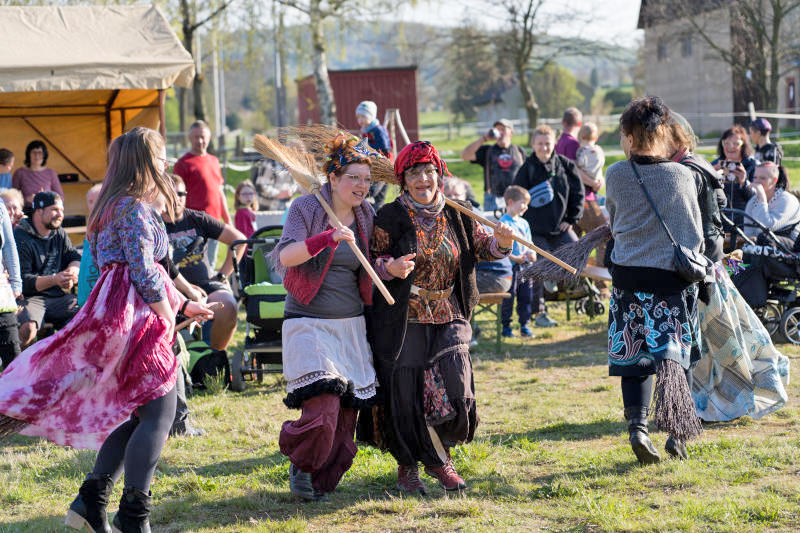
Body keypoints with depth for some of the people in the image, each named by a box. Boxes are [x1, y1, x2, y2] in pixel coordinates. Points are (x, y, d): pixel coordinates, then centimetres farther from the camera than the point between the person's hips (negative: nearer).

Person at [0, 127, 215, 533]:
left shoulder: (114, 206, 20)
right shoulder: (134, 208, -11)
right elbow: (144, 272, -17)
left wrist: (185, 304, 27)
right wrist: (168, 317, -8)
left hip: (117, 313, 10)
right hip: (137, 317, -10)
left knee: (136, 414, 12)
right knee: (158, 412, -10)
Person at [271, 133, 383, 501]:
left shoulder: (366, 216, 8)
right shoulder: (306, 208, -6)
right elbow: (285, 256, -20)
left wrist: (391, 268, -6)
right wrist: (329, 237, -32)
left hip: (352, 326, 5)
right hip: (309, 324, -5)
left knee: (346, 413, 3)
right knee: (322, 408, -17)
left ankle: (320, 481, 24)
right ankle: (300, 463, 14)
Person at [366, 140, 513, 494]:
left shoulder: (456, 216, 5)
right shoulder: (390, 218, -5)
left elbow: (482, 247, 16)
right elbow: (370, 260, -2)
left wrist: (501, 241, -5)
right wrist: (390, 268, -22)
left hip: (448, 318, 3)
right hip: (404, 319, -2)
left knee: (454, 391, -10)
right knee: (405, 395, 1)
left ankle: (439, 457, 14)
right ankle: (408, 466, 21)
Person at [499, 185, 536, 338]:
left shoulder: (524, 223, 16)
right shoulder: (503, 223, -9)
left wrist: (531, 254, -1)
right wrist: (515, 258, -20)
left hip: (525, 267, 7)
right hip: (510, 267, -7)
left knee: (526, 296, 9)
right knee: (508, 297, -2)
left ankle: (524, 325, 18)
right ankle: (505, 326, 7)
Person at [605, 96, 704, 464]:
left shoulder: (616, 176, -5)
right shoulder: (681, 176, -7)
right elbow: (695, 231, 2)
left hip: (627, 277, 1)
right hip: (672, 279, -1)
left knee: (634, 359, 8)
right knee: (673, 358, 6)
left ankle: (637, 425, -6)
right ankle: (677, 432, 1)